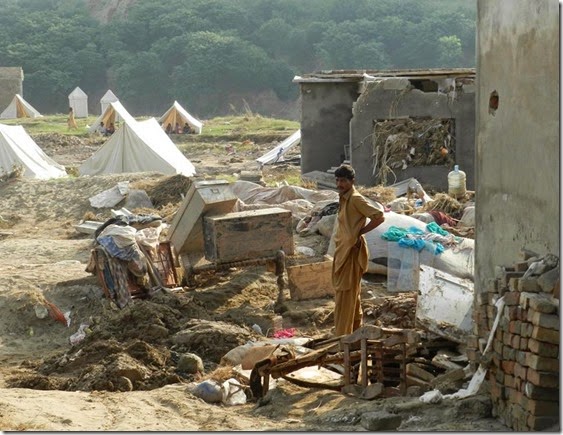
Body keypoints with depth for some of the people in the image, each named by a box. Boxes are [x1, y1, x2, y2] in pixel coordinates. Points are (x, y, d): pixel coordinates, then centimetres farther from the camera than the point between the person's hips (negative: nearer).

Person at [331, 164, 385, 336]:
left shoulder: (356, 199, -17)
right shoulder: (343, 198, 11)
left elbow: (379, 217, -21)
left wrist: (360, 232, -15)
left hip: (351, 251, -10)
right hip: (342, 250, 10)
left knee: (345, 295, -7)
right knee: (352, 294, 18)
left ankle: (342, 335, -4)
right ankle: (355, 331, 28)